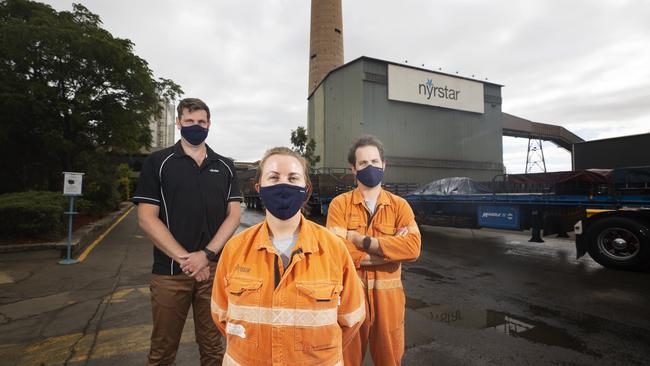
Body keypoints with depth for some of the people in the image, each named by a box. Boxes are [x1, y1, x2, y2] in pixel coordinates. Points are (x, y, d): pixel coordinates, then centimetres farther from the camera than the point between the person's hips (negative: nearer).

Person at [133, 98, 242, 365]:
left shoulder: (225, 167, 7)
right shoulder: (158, 163, 1)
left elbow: (233, 215, 2)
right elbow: (147, 218, -5)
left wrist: (206, 255, -12)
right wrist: (184, 258, -13)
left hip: (214, 268, 2)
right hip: (170, 271, -1)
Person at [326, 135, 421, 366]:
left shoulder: (399, 205, 0)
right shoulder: (340, 204, -5)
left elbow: (413, 247, -16)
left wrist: (363, 241, -19)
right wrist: (391, 247, -15)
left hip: (387, 294, 2)